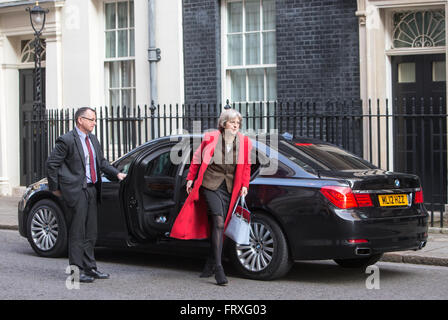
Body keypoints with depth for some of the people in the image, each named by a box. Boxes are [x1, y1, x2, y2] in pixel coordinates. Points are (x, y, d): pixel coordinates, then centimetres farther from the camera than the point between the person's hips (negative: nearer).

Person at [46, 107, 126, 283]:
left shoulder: (93, 139, 14)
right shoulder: (67, 140, -10)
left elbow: (101, 162, 21)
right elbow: (51, 163, -7)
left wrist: (116, 173, 7)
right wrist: (55, 188, -5)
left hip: (92, 189, 8)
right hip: (76, 190, -8)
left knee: (90, 232, 12)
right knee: (77, 232, -4)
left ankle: (89, 267, 20)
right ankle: (76, 270, 1)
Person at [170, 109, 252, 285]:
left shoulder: (244, 142, 3)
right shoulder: (211, 138, -5)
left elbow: (246, 166, 14)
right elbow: (197, 158, 7)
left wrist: (244, 185, 6)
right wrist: (191, 178, 8)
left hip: (229, 189, 4)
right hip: (210, 185, -4)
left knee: (219, 226, 7)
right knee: (218, 222, -18)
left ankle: (210, 265, 21)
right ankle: (218, 267, -21)